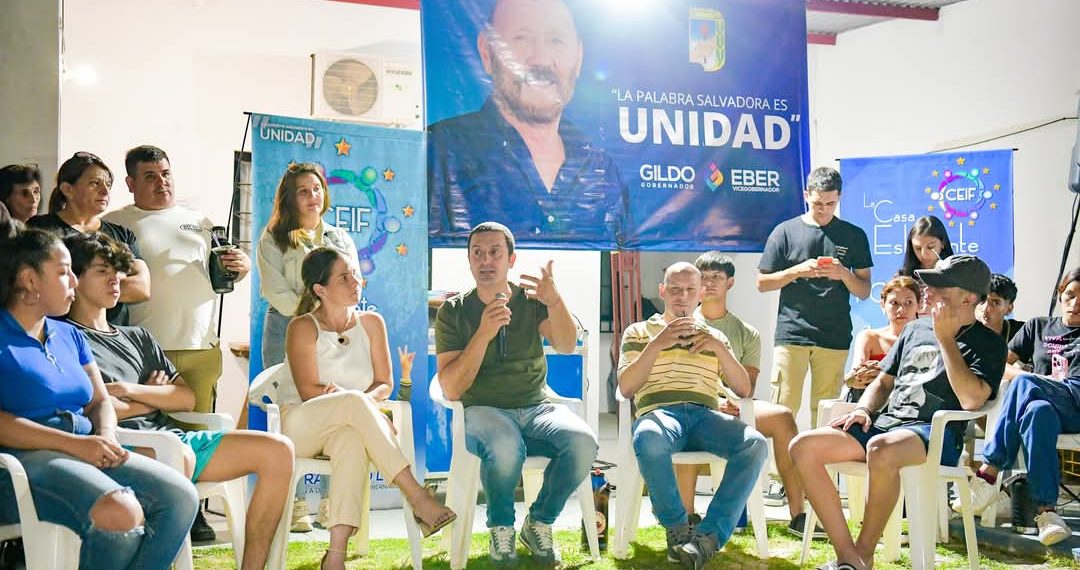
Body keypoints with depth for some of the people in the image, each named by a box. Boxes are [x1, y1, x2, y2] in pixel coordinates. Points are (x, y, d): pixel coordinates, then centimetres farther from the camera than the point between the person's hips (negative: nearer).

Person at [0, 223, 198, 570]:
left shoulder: (68, 335, 21)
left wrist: (106, 437, -3)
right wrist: (75, 444, -18)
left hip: (85, 453, 7)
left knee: (182, 497, -16)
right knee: (120, 514, -33)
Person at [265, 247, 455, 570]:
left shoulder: (371, 323, 8)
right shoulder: (303, 327, -3)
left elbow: (385, 384, 4)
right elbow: (309, 392, -13)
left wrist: (364, 402, -18)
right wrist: (355, 400, -20)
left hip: (349, 426, 2)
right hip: (298, 427, -2)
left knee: (353, 438, -38)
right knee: (355, 402, -35)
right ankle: (417, 498, -40)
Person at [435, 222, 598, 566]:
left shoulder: (532, 300, 7)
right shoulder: (454, 311, 2)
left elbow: (566, 346, -12)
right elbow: (451, 390, -7)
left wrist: (555, 301, -31)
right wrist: (484, 334, -18)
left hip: (536, 409, 3)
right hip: (483, 411, -2)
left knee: (583, 441, -28)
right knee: (507, 445, -37)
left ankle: (539, 523, -2)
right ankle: (502, 529, -7)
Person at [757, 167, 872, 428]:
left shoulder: (853, 236, 10)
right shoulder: (785, 232, 6)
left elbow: (864, 291, 12)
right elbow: (762, 283, 6)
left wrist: (843, 274, -8)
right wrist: (798, 271, -9)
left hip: (835, 338, 2)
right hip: (791, 334, -1)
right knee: (783, 409, -5)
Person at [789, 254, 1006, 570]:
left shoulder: (988, 343, 4)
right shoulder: (916, 328, 22)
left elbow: (972, 399, -15)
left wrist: (945, 338, -9)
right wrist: (863, 410, 6)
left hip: (934, 435, -6)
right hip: (884, 424, 7)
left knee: (880, 449, -41)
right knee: (802, 446, -17)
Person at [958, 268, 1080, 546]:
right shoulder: (1038, 326, 27)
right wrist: (1028, 379, -1)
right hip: (1040, 402, 2)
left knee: (1024, 386, -36)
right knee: (1038, 412, -39)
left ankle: (989, 473, -37)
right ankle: (1046, 509, -44)